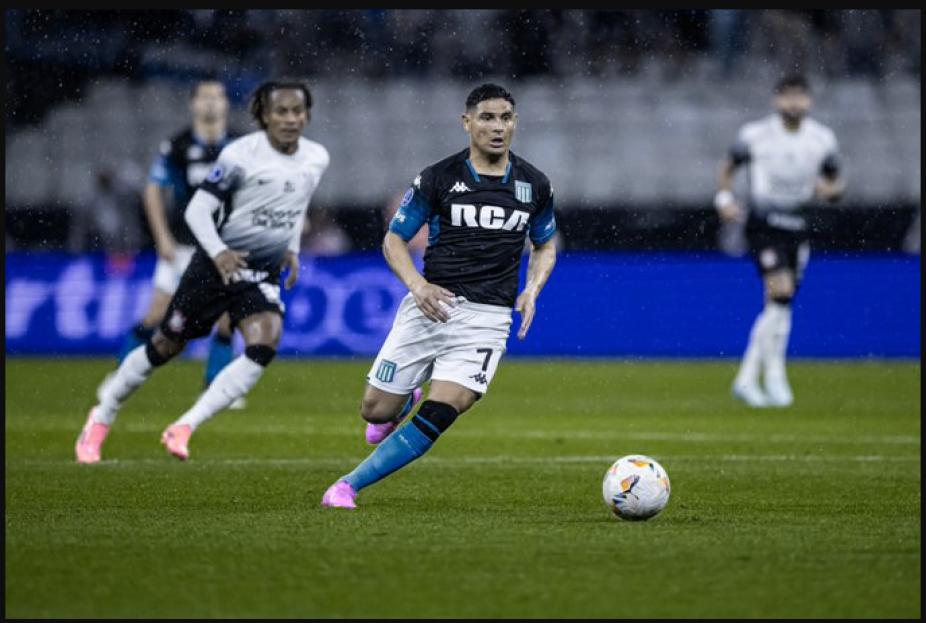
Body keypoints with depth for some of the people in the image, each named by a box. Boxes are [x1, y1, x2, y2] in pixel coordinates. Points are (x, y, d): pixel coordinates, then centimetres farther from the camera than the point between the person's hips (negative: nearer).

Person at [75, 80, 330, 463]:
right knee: (166, 346, 5)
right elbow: (198, 209, -17)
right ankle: (102, 417, 28)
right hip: (216, 265, -4)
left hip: (264, 274, 4)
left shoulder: (316, 159, 0)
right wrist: (219, 252, -32)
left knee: (264, 347, -21)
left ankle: (184, 428, -15)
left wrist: (292, 249, 11)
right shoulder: (240, 154, -17)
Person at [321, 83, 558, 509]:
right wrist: (417, 285, -15)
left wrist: (531, 290, 1)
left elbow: (544, 247, 21)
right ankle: (405, 400, 40)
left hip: (487, 317, 0)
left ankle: (349, 485, -7)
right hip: (431, 306, 0)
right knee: (376, 409, 1)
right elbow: (393, 239, 3)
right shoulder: (437, 178, -2)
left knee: (441, 413, -18)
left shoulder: (534, 185, 6)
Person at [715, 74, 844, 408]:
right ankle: (775, 375, -13)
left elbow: (833, 185, 10)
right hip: (763, 226, -4)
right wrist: (724, 198, -8)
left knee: (778, 306, 6)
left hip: (796, 229, 4)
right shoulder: (755, 135, -7)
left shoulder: (822, 139, 1)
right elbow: (728, 167, 8)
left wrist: (830, 189, -13)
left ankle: (746, 379, 18)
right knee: (781, 292, -22)